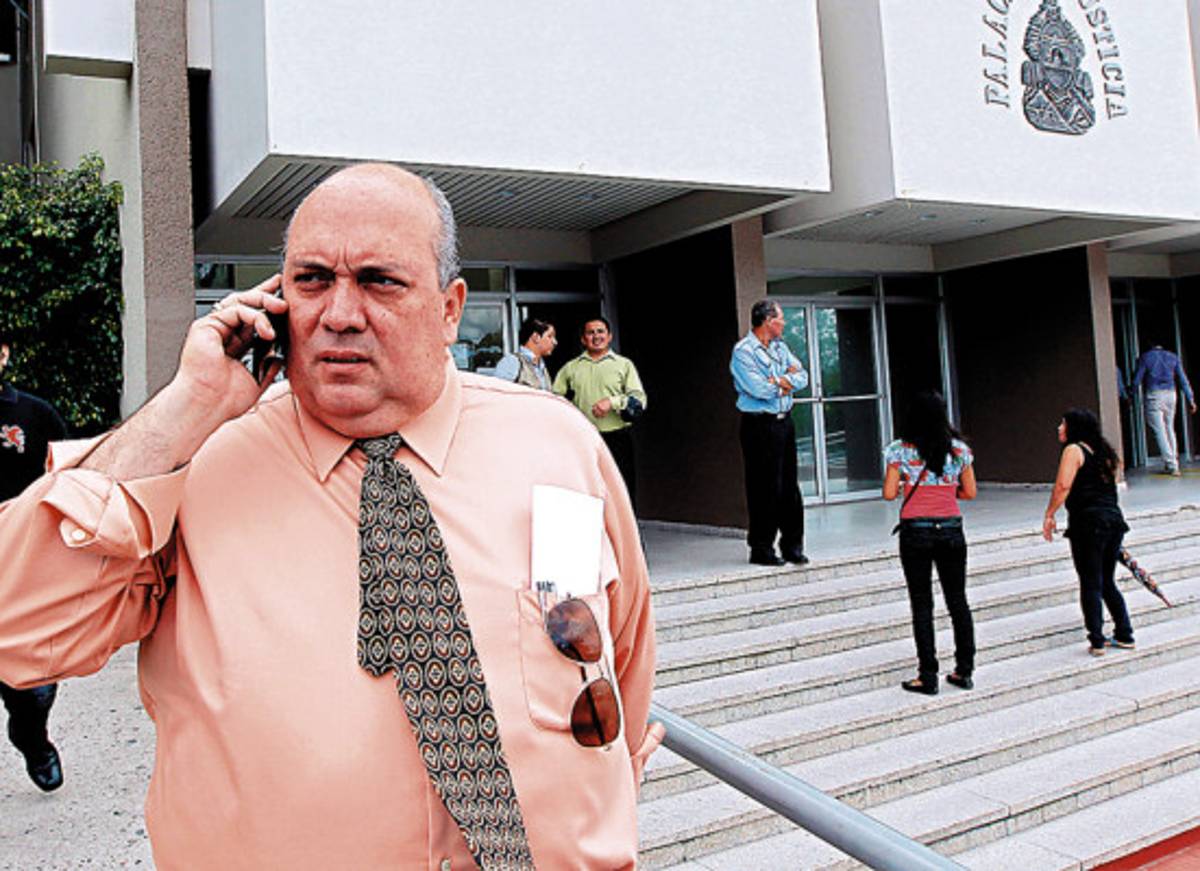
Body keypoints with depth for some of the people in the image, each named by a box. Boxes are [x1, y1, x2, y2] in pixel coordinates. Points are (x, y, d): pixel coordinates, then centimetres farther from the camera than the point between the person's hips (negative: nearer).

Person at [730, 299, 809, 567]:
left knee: (790, 485, 9)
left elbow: (802, 377, 7)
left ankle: (793, 545, 19)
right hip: (759, 425, -7)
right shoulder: (743, 351, -10)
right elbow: (760, 389, -20)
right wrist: (787, 377, -2)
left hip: (784, 421, 7)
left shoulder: (780, 346, 15)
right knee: (765, 488, -4)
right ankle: (761, 549, 6)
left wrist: (778, 381, -12)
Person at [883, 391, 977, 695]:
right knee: (957, 600, 13)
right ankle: (965, 671, 19)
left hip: (916, 531, -3)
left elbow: (889, 493, -7)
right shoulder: (959, 449, 3)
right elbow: (970, 492, 7)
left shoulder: (900, 450, -6)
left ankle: (928, 676, 5)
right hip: (951, 528, 3)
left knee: (922, 604, 2)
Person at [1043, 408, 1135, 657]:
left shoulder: (1074, 450, -6)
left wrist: (1049, 516, -13)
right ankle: (1124, 635, 19)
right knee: (1107, 582, 18)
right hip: (1114, 519, 8)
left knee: (1090, 583, -1)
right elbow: (1115, 481, 22)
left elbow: (1063, 485, -17)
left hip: (1088, 521, -8)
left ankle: (1097, 641, 1)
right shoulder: (1103, 451, 17)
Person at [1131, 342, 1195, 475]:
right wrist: (1190, 400, 9)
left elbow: (1136, 380, -2)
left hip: (1154, 395, -4)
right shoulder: (1173, 357, 10)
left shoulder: (1144, 358, 1)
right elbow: (1183, 380, 7)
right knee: (1170, 429, 16)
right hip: (1170, 394, 4)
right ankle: (1173, 463, 16)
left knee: (1160, 431, -3)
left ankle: (1171, 465, -8)